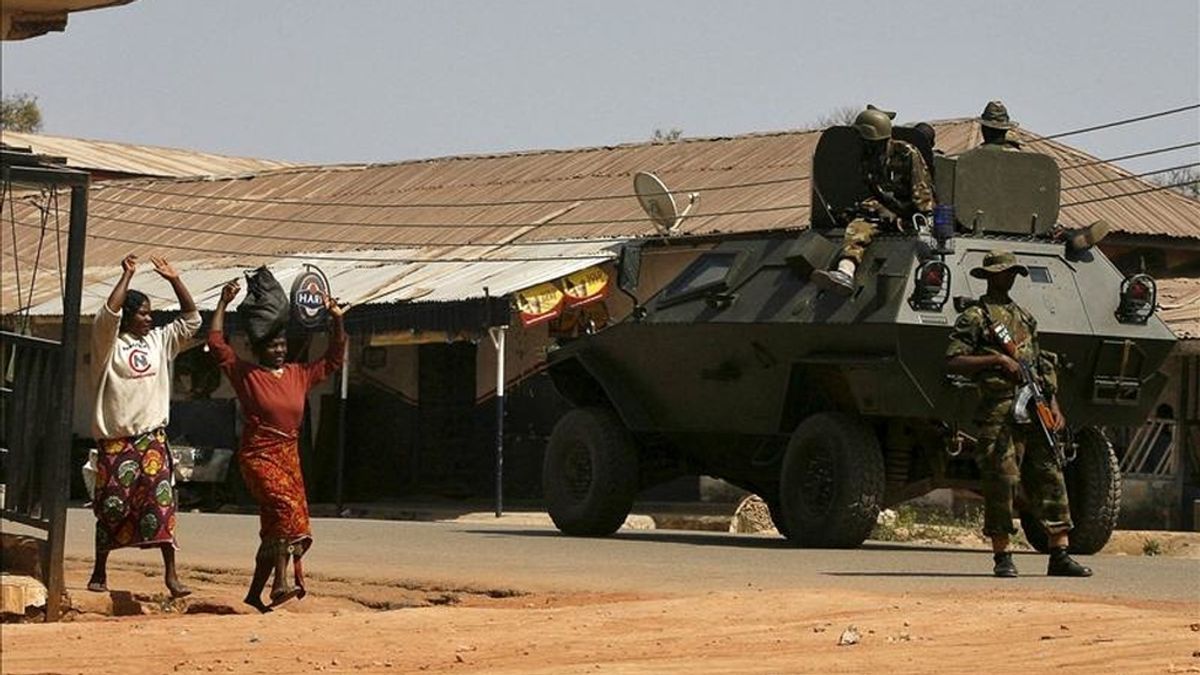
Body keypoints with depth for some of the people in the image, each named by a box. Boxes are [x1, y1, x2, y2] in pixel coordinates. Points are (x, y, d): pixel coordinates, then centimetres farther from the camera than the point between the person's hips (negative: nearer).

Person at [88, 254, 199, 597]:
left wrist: (174, 279, 3)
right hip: (116, 440, -3)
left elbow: (191, 320, 11)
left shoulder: (159, 342, 11)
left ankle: (171, 574, -7)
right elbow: (108, 314, -22)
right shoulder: (109, 345, -3)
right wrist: (127, 274, -17)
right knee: (111, 508, 3)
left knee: (161, 503, -7)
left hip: (152, 437, 3)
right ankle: (99, 573, 16)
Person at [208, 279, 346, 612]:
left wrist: (337, 322, 8)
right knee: (285, 506, -28)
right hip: (258, 456, -6)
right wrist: (224, 303, -5)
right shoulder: (246, 374, 0)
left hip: (289, 456, 6)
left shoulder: (299, 375, 13)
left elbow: (332, 360, 19)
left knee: (275, 526, 5)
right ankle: (282, 582, -34)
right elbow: (216, 343, -4)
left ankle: (254, 595, 13)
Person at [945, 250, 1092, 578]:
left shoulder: (1025, 318, 23)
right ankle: (1002, 557, 1)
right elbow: (953, 362, -7)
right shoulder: (975, 317, 3)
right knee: (1001, 481, -7)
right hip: (1000, 412, -6)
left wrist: (1053, 405, 13)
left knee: (1051, 479, 1)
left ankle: (1060, 554, 3)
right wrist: (997, 359, -15)